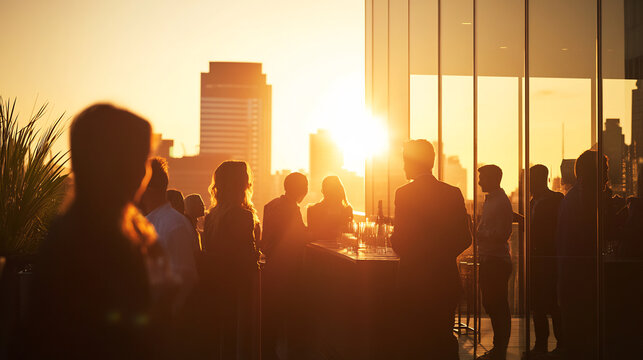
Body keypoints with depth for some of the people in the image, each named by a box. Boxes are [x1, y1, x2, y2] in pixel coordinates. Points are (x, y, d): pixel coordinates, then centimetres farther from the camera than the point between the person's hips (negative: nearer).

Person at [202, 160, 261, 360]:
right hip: (240, 286, -7)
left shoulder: (211, 216, 4)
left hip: (218, 284, 7)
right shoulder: (244, 216, -19)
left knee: (224, 336, 16)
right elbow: (249, 256, -19)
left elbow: (208, 253, 9)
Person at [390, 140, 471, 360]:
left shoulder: (404, 194, -10)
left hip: (414, 279, -4)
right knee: (444, 340, 13)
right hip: (446, 279, 4)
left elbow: (399, 241, -13)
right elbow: (464, 239, 5)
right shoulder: (453, 193, 3)